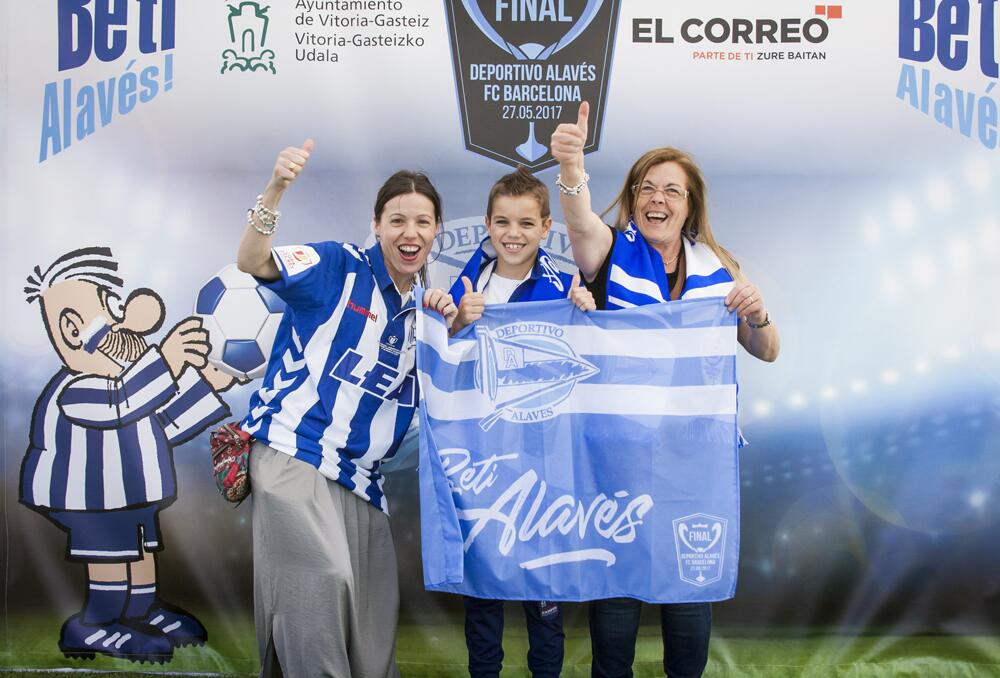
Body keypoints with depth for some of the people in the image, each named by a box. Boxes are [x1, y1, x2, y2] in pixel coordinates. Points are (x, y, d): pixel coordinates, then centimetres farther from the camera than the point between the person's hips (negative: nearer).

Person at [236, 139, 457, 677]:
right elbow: (253, 262, -20)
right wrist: (276, 189, -36)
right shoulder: (339, 266, -5)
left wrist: (449, 327, -5)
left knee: (373, 624, 8)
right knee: (325, 578, -24)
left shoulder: (422, 305, 13)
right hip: (294, 453, -6)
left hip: (360, 477, 7)